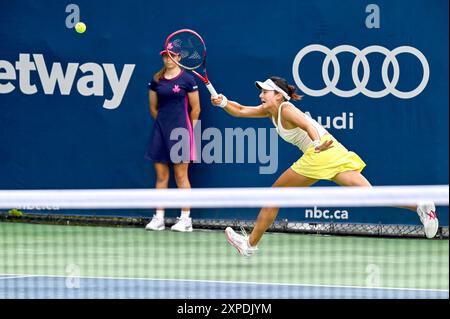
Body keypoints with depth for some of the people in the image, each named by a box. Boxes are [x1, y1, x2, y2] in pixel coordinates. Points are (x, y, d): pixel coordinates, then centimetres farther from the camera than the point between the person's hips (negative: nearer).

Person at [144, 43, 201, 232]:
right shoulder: (156, 80, 8)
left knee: (181, 176, -2)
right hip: (160, 130, 4)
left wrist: (187, 129, 6)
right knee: (161, 175, 4)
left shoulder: (187, 79, -4)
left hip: (180, 131, -4)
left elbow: (195, 109, 0)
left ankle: (185, 219, 1)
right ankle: (158, 218, 7)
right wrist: (163, 122, 13)